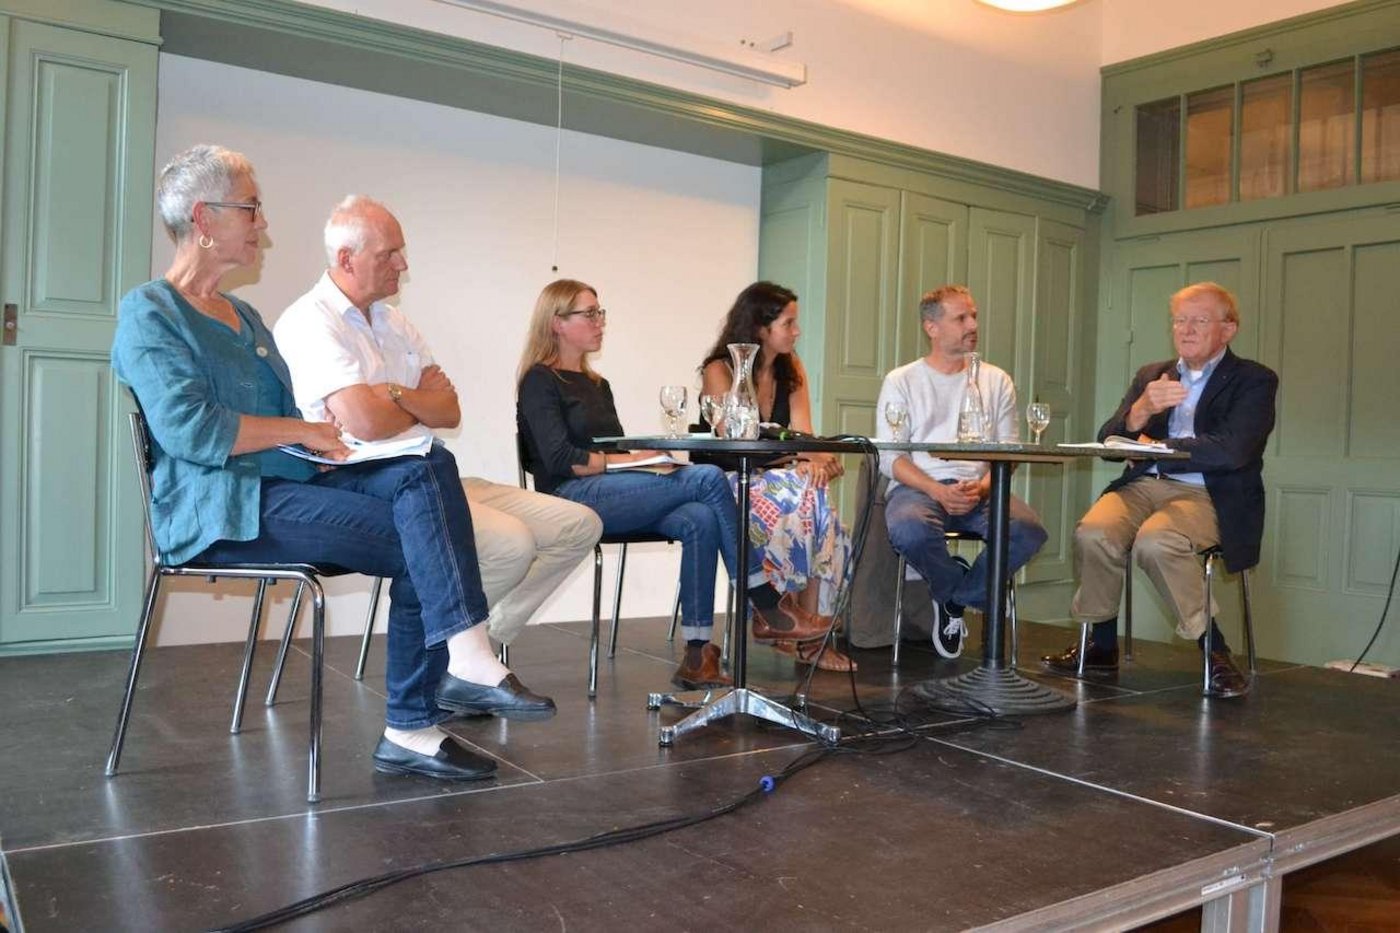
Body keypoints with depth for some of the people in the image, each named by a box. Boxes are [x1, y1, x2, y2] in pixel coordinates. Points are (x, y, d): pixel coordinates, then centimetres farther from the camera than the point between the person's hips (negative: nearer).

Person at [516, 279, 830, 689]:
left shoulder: (597, 385, 26)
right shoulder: (540, 382, 1)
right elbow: (560, 460, -11)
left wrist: (646, 457, -3)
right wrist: (634, 459, -14)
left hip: (612, 492, 8)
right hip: (574, 498, -8)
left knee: (699, 521, -24)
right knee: (708, 478, -23)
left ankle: (697, 655, -26)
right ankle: (766, 608, -18)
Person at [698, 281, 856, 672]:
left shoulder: (792, 370, 11)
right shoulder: (720, 371, -7)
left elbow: (803, 435, -1)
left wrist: (818, 459, -25)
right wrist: (800, 463, -29)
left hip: (771, 480, 5)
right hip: (724, 486, -5)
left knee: (827, 522, -27)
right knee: (803, 496, -32)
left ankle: (811, 636, -22)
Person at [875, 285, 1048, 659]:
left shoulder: (996, 381, 17)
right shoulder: (901, 381, 9)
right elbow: (890, 457, 0)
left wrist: (982, 488, -14)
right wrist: (937, 491, -18)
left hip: (978, 490, 2)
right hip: (918, 487, -2)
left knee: (1029, 530, -29)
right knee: (909, 529, -38)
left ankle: (954, 597, -4)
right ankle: (962, 587, -3)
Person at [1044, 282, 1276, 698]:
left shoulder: (1254, 380, 5)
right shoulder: (1150, 375, 20)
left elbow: (1232, 449, -13)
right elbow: (1108, 442, 8)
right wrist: (1141, 410, -13)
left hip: (1207, 496, -4)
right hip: (1143, 487, 4)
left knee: (1156, 541, -35)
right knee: (1093, 533, -27)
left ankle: (1213, 650, -15)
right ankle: (1100, 646, -6)